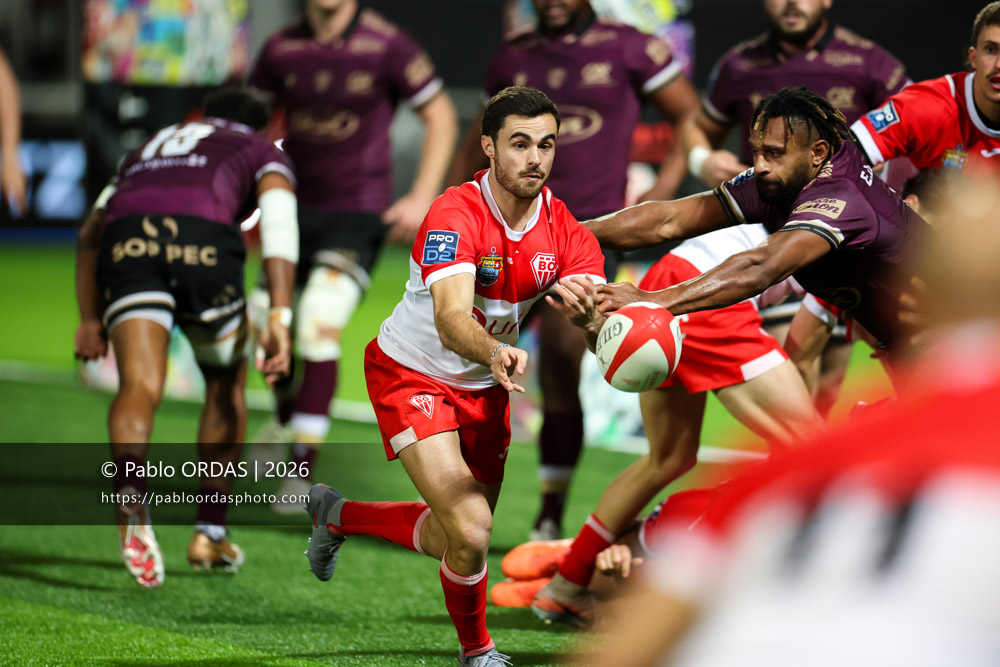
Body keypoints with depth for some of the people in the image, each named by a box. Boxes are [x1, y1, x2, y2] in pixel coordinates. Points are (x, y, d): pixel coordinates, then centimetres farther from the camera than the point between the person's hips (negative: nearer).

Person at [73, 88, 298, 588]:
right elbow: (278, 218, 7)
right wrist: (279, 317, -3)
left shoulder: (148, 148, 41)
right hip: (204, 237, -2)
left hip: (127, 241, 2)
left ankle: (130, 493, -44)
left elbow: (91, 232, 29)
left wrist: (89, 319, 24)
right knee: (226, 386, 21)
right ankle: (210, 533, 22)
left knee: (140, 388, -13)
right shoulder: (266, 154, 29)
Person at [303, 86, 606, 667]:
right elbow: (451, 321, -43)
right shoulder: (455, 216, -29)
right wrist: (497, 352, -64)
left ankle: (337, 515, 45)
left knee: (452, 542, 18)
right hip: (411, 375, -6)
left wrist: (590, 311, -49)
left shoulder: (567, 232, -13)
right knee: (470, 532, -20)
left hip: (484, 388, 6)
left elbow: (604, 324, -24)